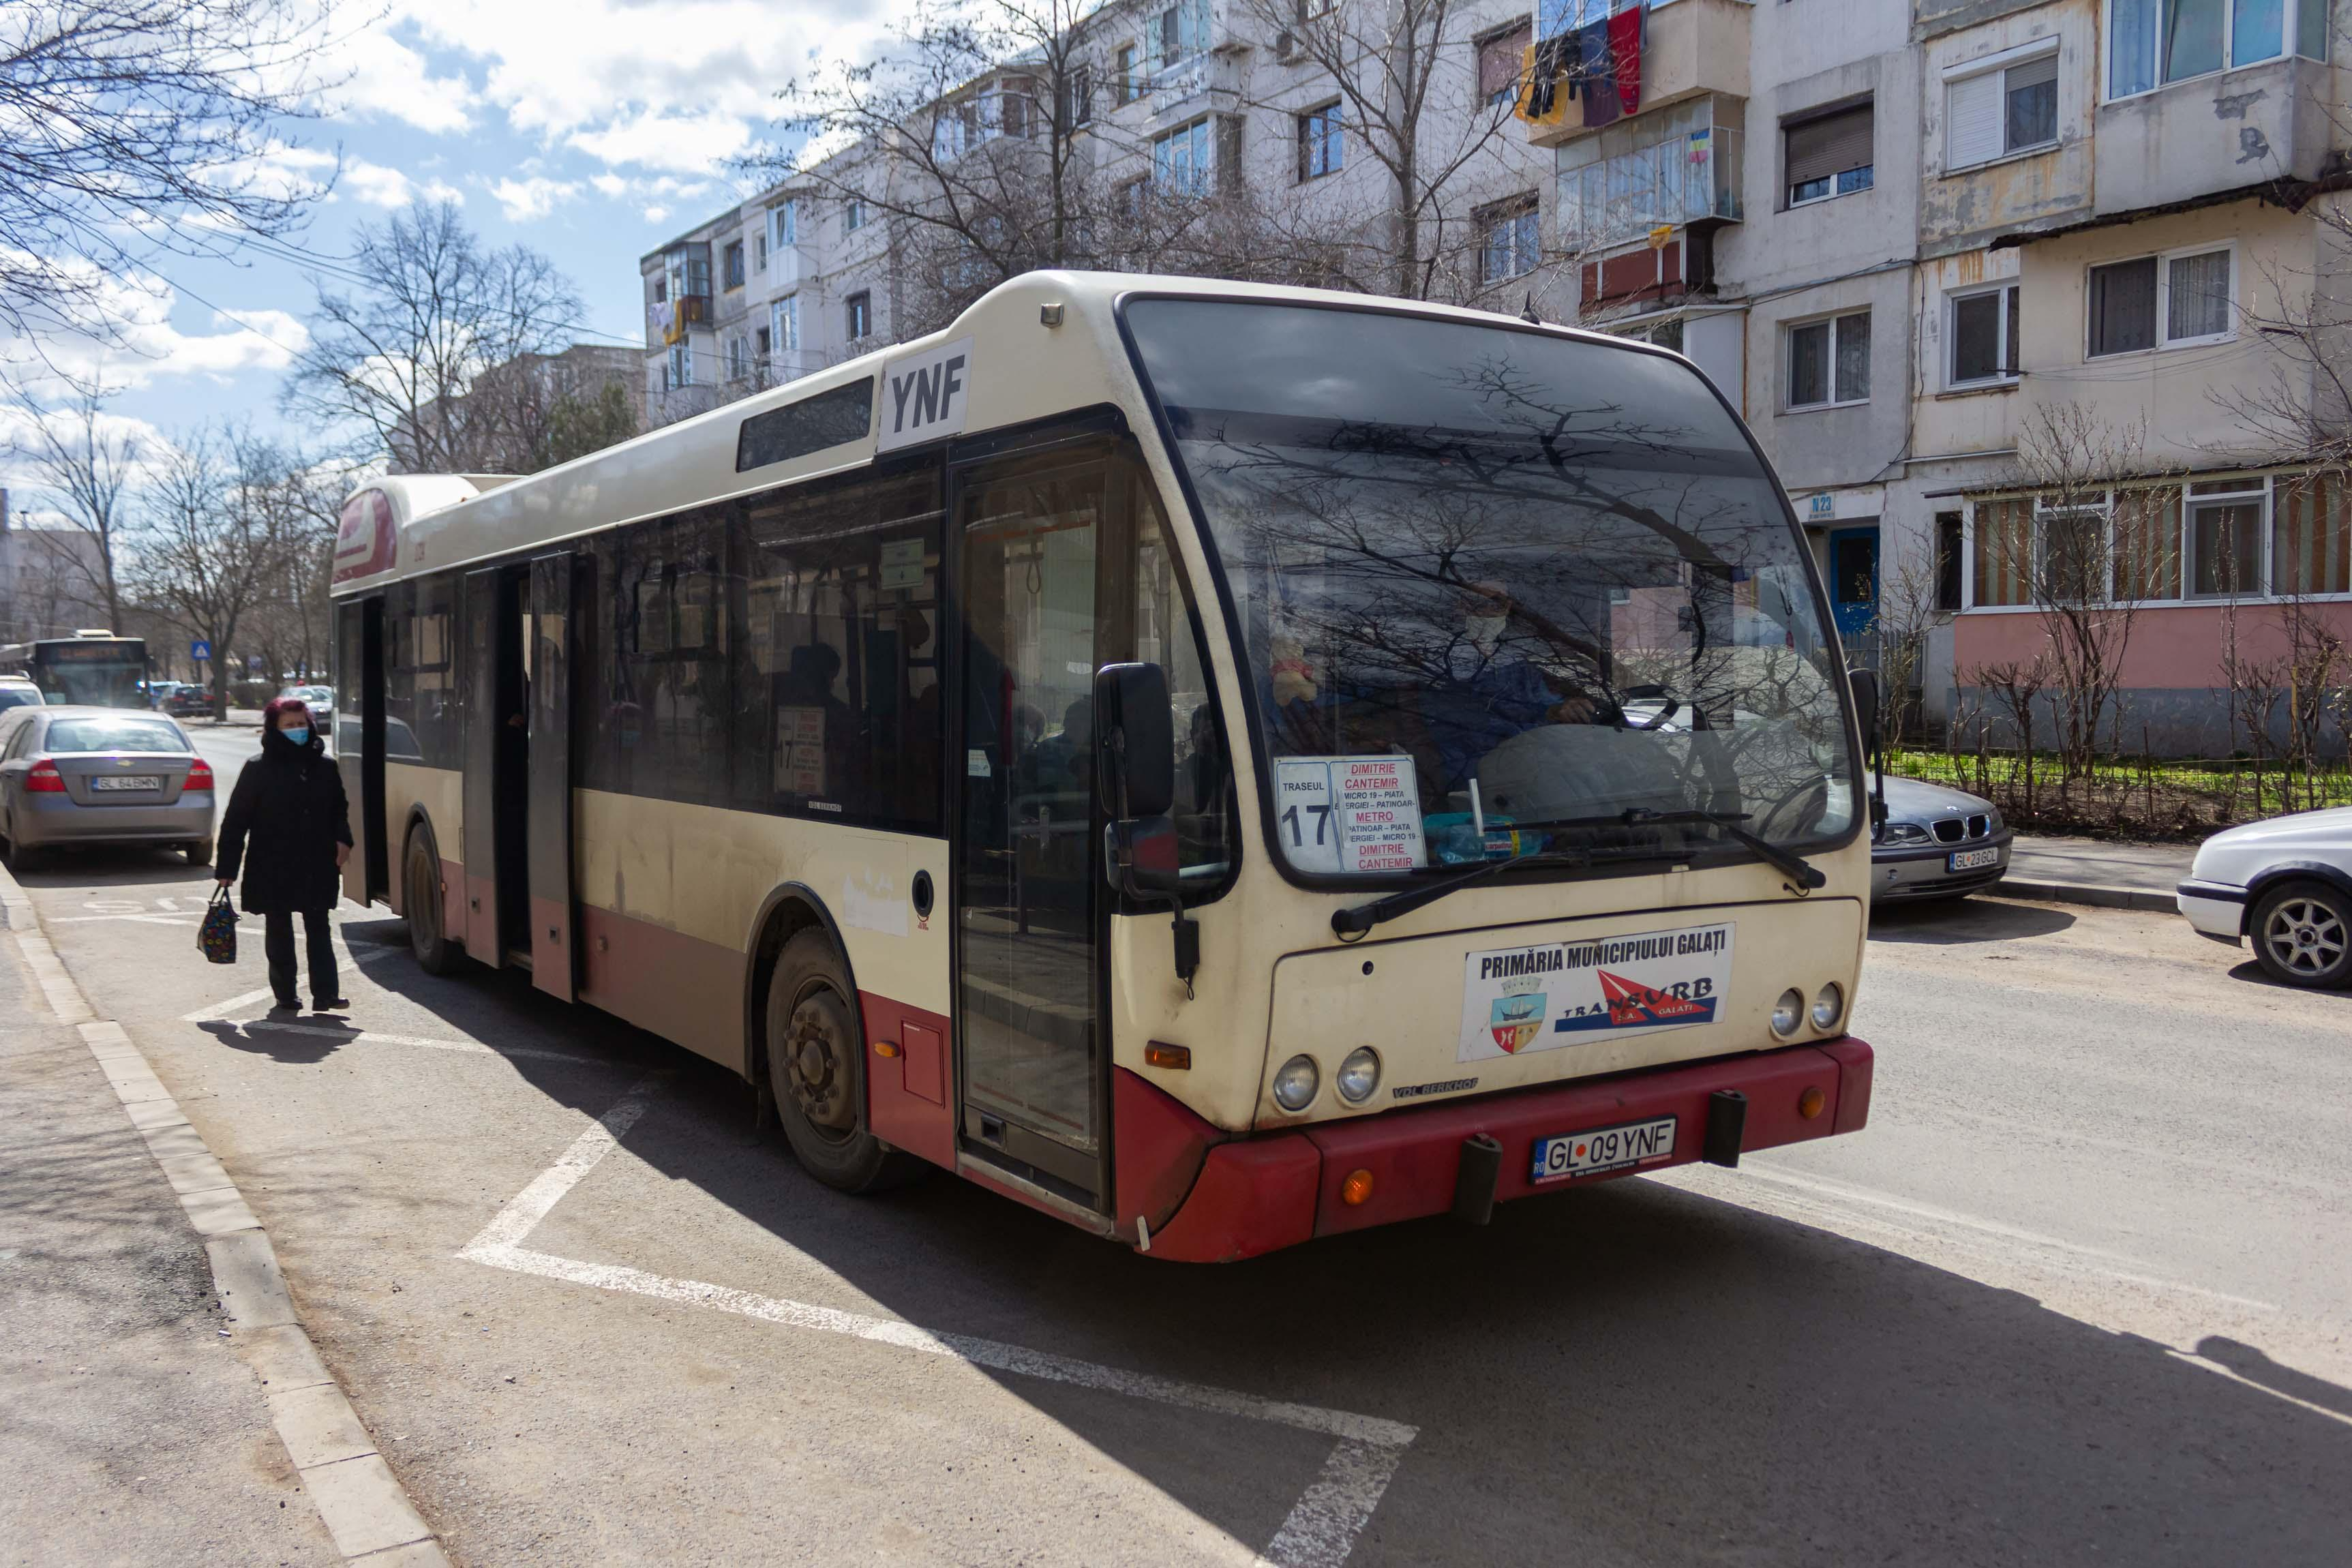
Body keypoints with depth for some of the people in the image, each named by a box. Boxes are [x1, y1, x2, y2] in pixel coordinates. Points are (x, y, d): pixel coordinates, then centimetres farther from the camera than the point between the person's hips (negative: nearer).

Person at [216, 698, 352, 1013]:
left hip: (316, 867, 2)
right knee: (279, 932, 9)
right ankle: (285, 995, 18)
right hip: (273, 869, -2)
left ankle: (324, 993, 2)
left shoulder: (325, 767, 5)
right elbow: (236, 819, -3)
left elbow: (339, 809, 17)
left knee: (319, 929, 2)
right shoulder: (258, 769, -4)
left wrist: (342, 840, -3)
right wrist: (227, 867, -7)